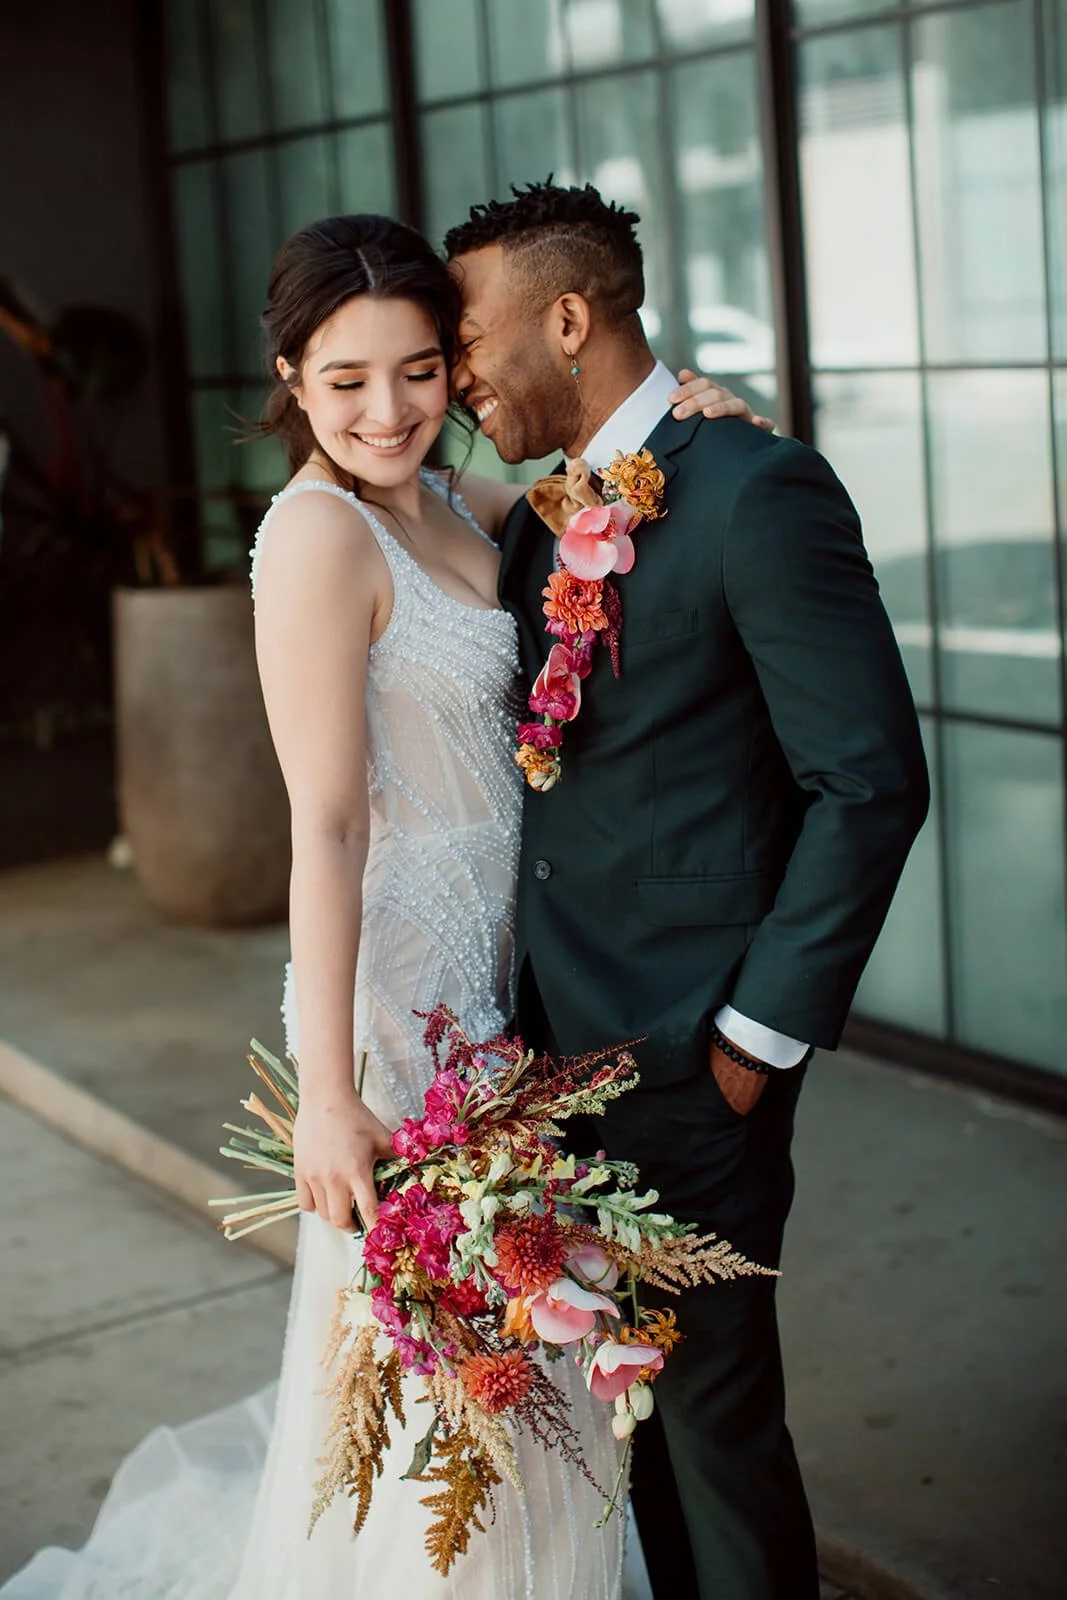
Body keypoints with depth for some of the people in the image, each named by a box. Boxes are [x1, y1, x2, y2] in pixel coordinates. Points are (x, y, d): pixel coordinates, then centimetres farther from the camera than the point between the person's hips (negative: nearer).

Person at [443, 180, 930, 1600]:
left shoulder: (757, 491, -15)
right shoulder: (541, 517, 11)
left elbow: (872, 781, -17)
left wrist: (763, 1035, -15)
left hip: (689, 1054, -8)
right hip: (564, 1036, 8)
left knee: (713, 1402, 6)